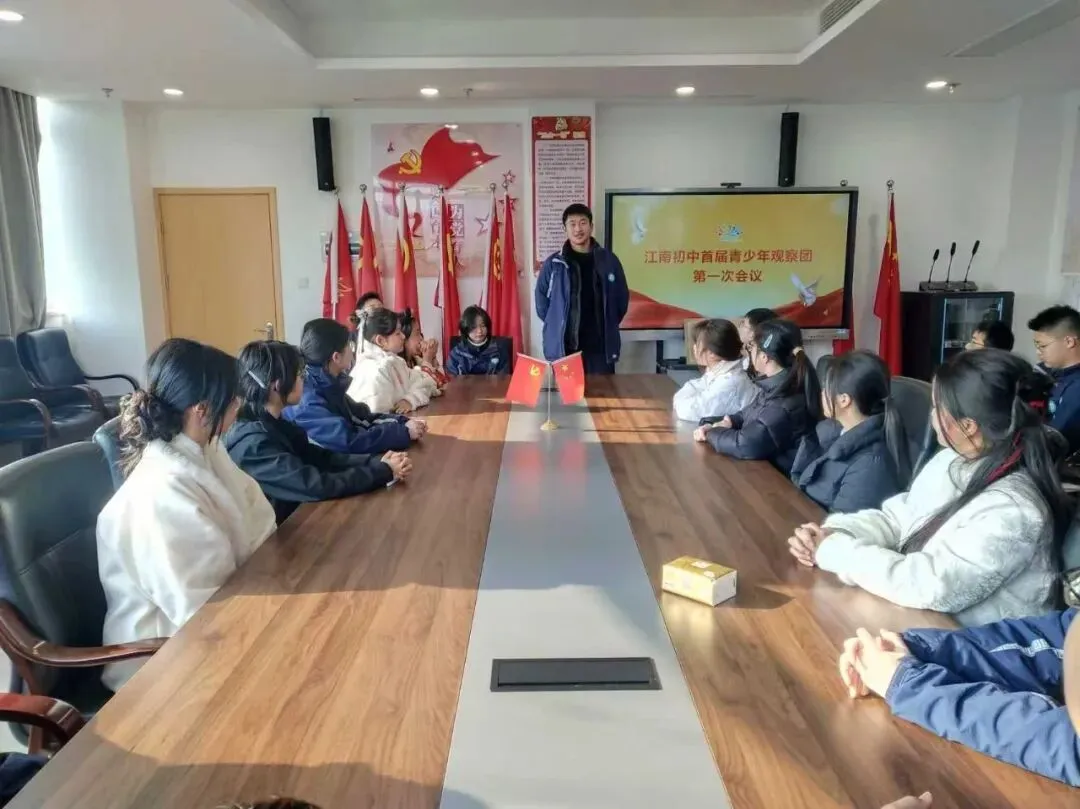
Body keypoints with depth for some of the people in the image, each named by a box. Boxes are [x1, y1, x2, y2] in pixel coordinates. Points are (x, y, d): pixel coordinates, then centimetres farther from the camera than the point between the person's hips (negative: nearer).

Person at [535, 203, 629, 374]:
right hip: (563, 347, -1)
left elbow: (622, 297, 12)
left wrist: (609, 325, 9)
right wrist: (556, 325, 5)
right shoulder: (554, 263, 2)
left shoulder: (608, 260, 5)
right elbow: (541, 299, 9)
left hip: (601, 346, 1)